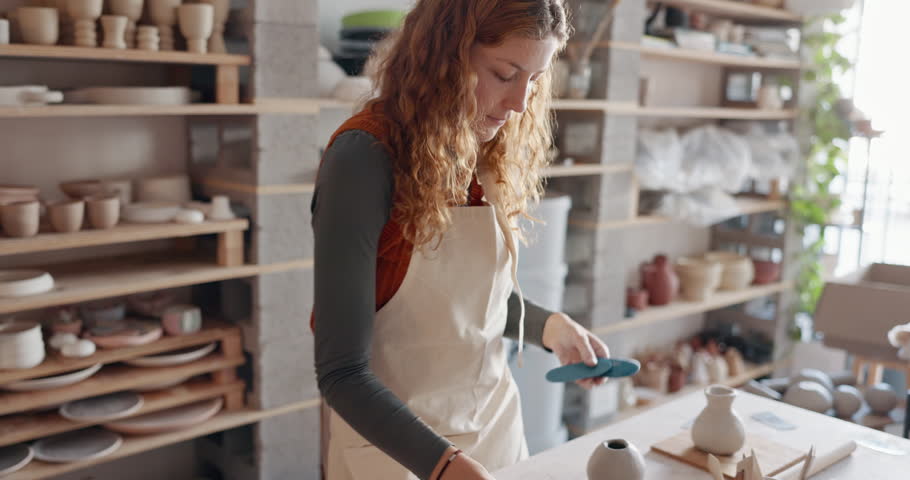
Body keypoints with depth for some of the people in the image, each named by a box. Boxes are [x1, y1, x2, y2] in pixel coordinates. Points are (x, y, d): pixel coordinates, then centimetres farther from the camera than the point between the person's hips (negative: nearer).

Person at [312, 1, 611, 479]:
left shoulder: (490, 156, -3)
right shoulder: (366, 157, -22)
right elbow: (341, 372, -23)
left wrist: (548, 325, -7)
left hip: (495, 419, 6)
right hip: (393, 441, -6)